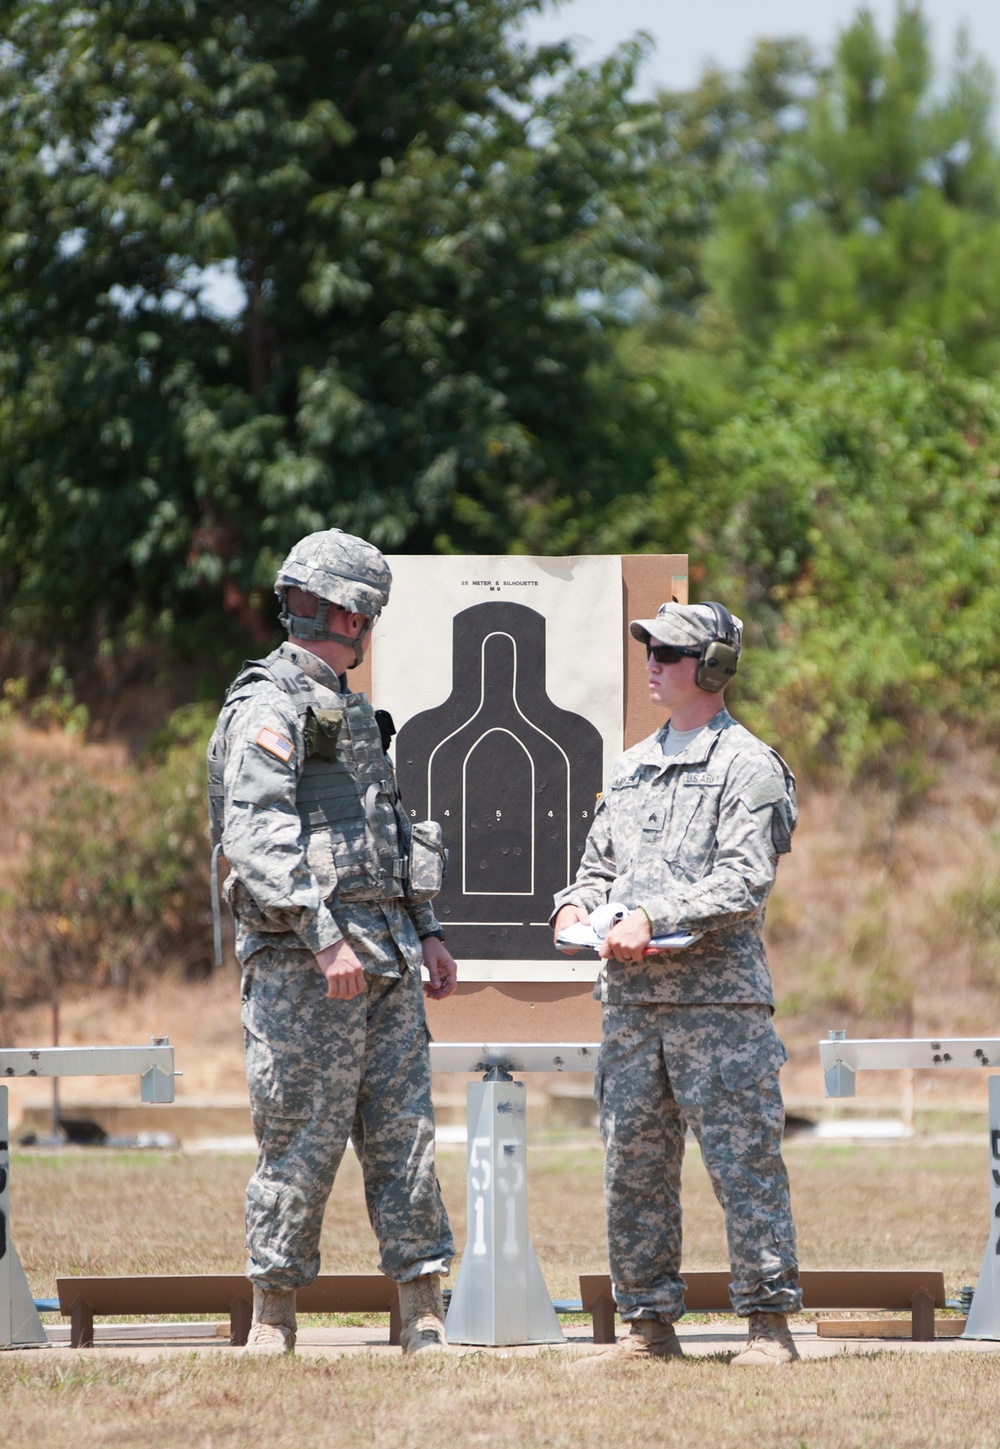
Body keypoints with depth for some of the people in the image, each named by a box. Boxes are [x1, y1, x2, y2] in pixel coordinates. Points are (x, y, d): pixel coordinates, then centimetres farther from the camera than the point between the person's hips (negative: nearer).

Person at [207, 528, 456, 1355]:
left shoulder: (351, 712, 22)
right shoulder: (269, 709, -8)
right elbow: (256, 836, -19)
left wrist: (426, 930, 19)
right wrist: (323, 936, -25)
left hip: (388, 960, 8)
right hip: (305, 965, -8)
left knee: (404, 1131, 4)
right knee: (303, 1140, -5)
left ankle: (423, 1312, 5)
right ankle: (274, 1312, 3)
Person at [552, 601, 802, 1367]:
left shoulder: (746, 765, -4)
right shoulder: (632, 768, 19)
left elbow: (745, 881, -13)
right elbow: (601, 863, 25)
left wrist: (654, 917, -19)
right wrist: (577, 903, 2)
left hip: (718, 995, -7)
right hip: (631, 1001, 7)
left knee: (745, 1159, -7)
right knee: (633, 1164, 7)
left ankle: (770, 1320, -4)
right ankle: (649, 1319, 14)